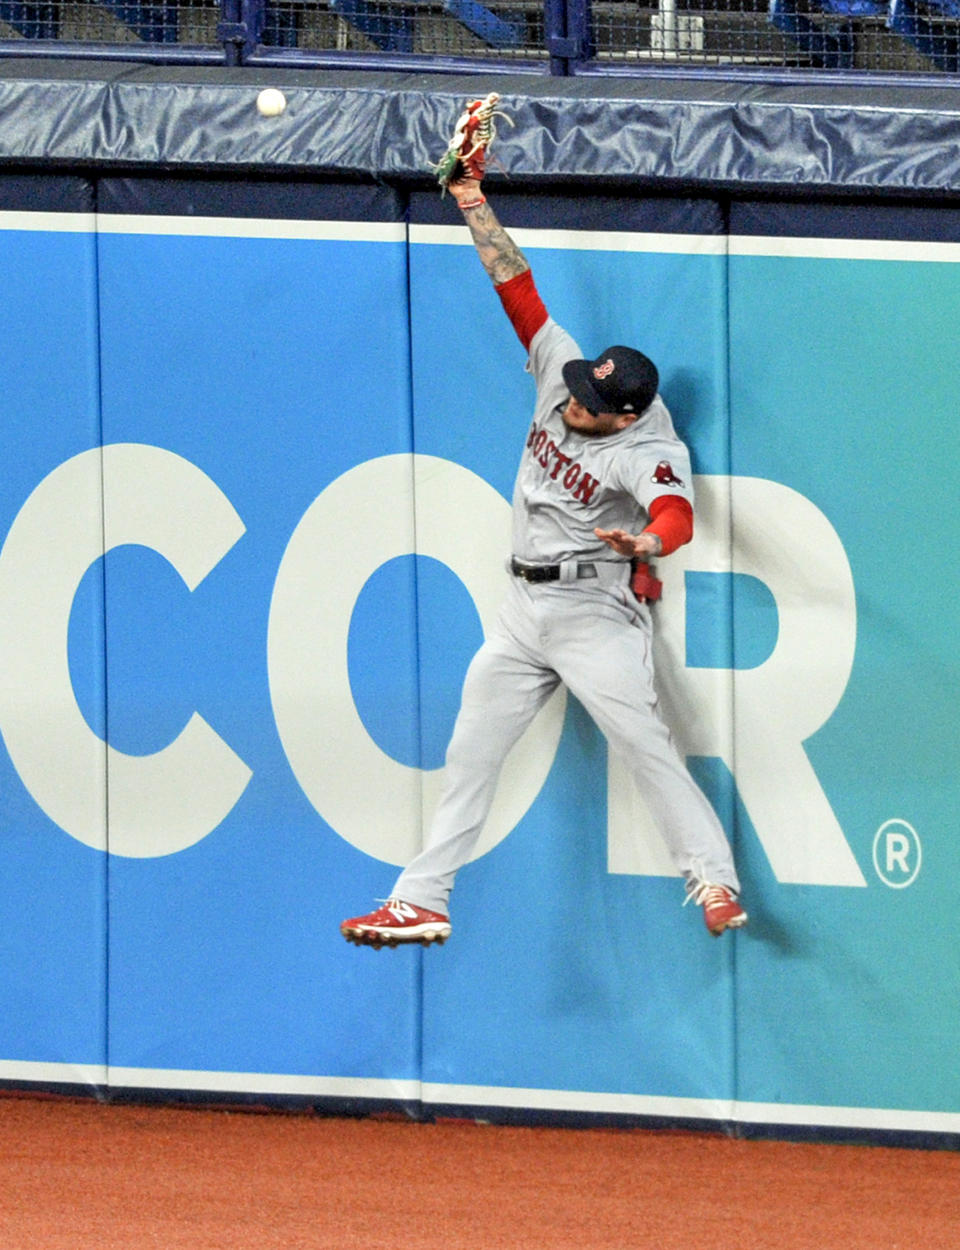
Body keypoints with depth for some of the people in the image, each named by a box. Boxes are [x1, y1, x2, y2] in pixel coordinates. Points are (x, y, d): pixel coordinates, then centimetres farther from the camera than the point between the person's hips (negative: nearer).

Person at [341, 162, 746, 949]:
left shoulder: (644, 453, -23)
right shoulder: (560, 377, -5)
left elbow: (677, 514, -42)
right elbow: (518, 288, -3)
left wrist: (646, 542, -64)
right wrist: (475, 206, -6)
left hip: (595, 612, -7)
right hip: (525, 610, 7)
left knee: (644, 745, -16)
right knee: (470, 753, 9)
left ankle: (716, 884, -13)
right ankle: (422, 900, 15)